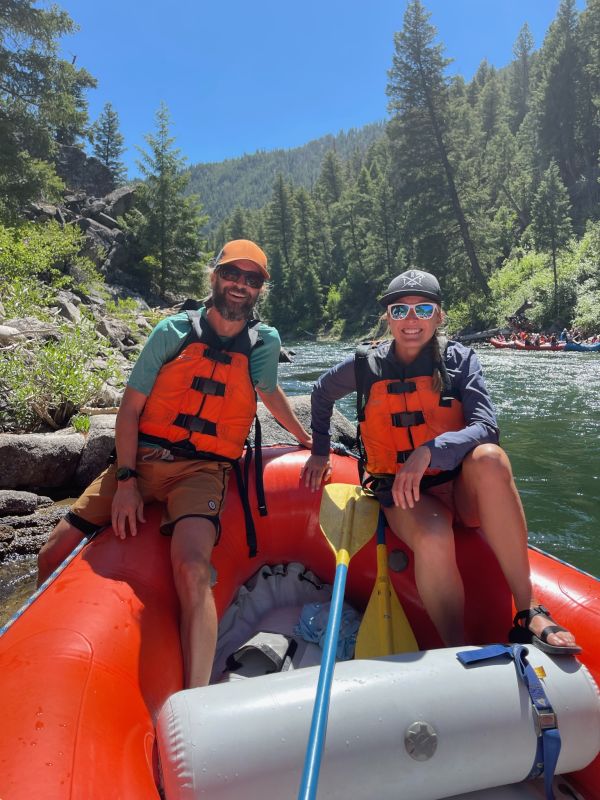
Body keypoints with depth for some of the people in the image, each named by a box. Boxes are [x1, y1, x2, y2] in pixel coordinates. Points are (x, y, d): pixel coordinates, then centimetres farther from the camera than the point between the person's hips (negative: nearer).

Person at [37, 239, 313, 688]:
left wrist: (307, 440, 36)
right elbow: (130, 408, 1)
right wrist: (126, 479, -9)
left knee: (191, 570, -30)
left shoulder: (265, 342, 4)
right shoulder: (174, 331, 2)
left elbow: (270, 393, 25)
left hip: (202, 470, -2)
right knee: (53, 559, 1)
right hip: (141, 459, 2)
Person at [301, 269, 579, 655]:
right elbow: (322, 393, 20)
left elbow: (486, 429, -15)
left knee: (490, 457, -34)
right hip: (402, 492, 0)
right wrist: (320, 452, 21)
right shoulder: (367, 365, 1)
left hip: (462, 487, 1)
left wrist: (429, 451, -30)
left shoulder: (461, 360, -2)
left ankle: (527, 613, -27)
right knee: (433, 538, -36)